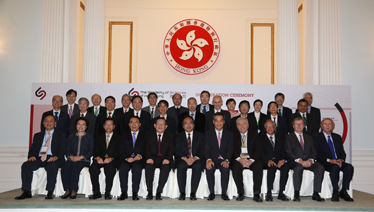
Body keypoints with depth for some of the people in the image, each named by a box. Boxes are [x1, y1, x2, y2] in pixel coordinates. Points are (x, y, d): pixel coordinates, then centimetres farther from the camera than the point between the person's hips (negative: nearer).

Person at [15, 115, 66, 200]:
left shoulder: (61, 135, 14)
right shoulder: (37, 135, 25)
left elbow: (62, 150, 2)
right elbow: (33, 149, 17)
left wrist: (56, 157, -20)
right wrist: (32, 156, -7)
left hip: (52, 159, -4)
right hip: (39, 158, 4)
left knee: (52, 166, -37)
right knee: (26, 165, -24)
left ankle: (50, 192, -31)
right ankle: (27, 192, -18)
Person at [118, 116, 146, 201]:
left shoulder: (144, 135, 17)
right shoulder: (125, 136, 21)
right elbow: (121, 150, 9)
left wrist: (140, 156, -14)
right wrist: (127, 158, -11)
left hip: (139, 160, -1)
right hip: (126, 160, 1)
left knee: (137, 166, -35)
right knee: (123, 167, -33)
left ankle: (135, 193, -30)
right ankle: (124, 193, -26)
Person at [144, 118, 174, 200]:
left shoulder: (170, 136, 16)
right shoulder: (149, 135, 17)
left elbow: (171, 149, 1)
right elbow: (147, 148, 2)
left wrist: (167, 159, -20)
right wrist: (149, 158, -19)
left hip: (164, 159, 0)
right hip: (153, 159, 0)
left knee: (166, 167, -34)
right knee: (148, 166, -33)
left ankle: (159, 192, -26)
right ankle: (150, 192, -24)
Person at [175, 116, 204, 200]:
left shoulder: (200, 136, 13)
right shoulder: (178, 137, 14)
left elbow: (203, 151, 2)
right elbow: (177, 151, 3)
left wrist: (195, 158, -17)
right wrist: (185, 158, -17)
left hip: (196, 160, 0)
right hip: (183, 160, 0)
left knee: (197, 166, -34)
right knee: (181, 166, -34)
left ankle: (193, 193, -27)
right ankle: (182, 193, -25)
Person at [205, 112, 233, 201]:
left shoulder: (229, 134, 12)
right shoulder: (208, 134, 11)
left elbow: (230, 149, 0)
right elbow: (206, 149, -1)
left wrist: (226, 160, -21)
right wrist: (209, 160, -22)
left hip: (224, 160, 0)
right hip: (213, 159, 0)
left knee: (225, 169, -33)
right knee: (209, 168, -32)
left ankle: (224, 193, -19)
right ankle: (211, 193, -18)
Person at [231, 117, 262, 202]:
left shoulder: (254, 135, 14)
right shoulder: (234, 136, 14)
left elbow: (257, 150, 1)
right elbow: (233, 151, 1)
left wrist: (251, 160, -18)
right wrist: (240, 159, -19)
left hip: (251, 159, 0)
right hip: (238, 159, 0)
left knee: (258, 166, -32)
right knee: (236, 167, -33)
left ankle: (256, 194, -26)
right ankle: (240, 193, -20)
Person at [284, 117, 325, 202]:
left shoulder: (309, 138, 24)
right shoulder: (288, 137, 11)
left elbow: (313, 152, 13)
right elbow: (289, 152, -2)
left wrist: (310, 160, -10)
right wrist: (300, 161, -17)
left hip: (308, 162, 4)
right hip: (295, 162, -4)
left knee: (320, 168, -25)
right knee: (298, 168, -38)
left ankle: (315, 194, -19)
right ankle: (296, 194, -29)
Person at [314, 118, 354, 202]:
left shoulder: (337, 137, 20)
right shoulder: (317, 137, 4)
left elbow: (342, 152, 15)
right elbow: (317, 154, -6)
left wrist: (341, 160, -8)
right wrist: (329, 160, -18)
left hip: (338, 162, 5)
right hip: (324, 163, -5)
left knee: (349, 167, -25)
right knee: (335, 167, -35)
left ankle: (343, 191, -16)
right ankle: (335, 192, -25)